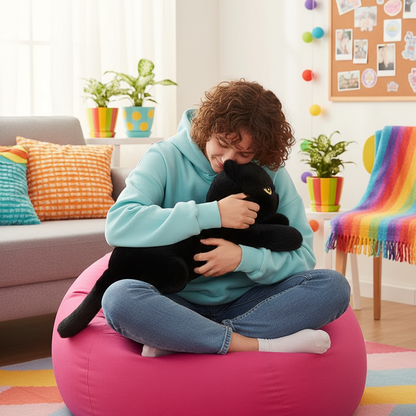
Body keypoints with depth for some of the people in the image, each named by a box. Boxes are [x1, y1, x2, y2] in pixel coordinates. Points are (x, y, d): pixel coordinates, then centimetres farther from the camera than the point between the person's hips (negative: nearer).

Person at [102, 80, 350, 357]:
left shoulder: (271, 173, 1)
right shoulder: (166, 159, -5)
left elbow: (303, 255, -1)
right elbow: (118, 225, -21)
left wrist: (244, 258, -21)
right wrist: (212, 214, -23)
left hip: (244, 302, 3)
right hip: (178, 302, -3)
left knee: (333, 286, -20)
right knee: (120, 297, -35)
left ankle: (176, 342, -26)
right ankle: (260, 345, -28)